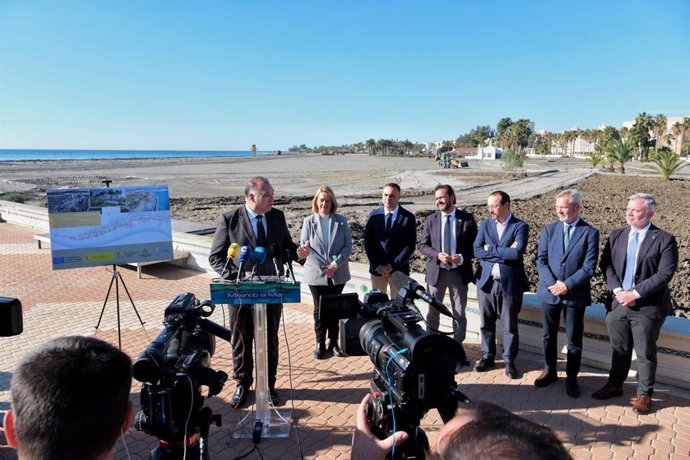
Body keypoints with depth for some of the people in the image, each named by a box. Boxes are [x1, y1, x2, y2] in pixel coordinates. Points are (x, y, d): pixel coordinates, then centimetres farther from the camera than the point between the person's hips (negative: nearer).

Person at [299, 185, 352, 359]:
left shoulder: (341, 221, 3)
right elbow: (305, 247, -4)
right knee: (319, 309, 6)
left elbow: (348, 245, -1)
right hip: (316, 273, -1)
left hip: (338, 274, 1)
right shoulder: (309, 221, 0)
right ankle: (320, 343, 16)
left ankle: (333, 343, 19)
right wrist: (322, 267, -13)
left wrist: (335, 264, -14)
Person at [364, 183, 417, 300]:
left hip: (399, 269, -2)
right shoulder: (373, 215, 3)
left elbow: (410, 246, -7)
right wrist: (378, 266, -7)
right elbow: (368, 243, 2)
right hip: (377, 269, 2)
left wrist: (392, 266, -12)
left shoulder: (408, 217, -4)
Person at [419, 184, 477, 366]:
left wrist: (462, 257, -18)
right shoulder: (431, 219, 0)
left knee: (459, 313, 9)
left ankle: (458, 347, 25)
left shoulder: (467, 219, -3)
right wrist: (437, 255, -18)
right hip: (436, 271, 1)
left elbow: (475, 245, 0)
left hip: (459, 272, -1)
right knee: (433, 312, 12)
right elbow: (423, 245, 1)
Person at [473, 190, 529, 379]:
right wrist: (504, 253, -14)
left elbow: (517, 253, -21)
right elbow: (477, 251, -6)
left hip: (509, 283, -3)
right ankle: (487, 356, 30)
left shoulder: (520, 226, -6)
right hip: (486, 281, 4)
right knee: (486, 322, 14)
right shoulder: (485, 224, 5)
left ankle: (509, 360, 24)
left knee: (510, 324, 8)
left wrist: (491, 249, -13)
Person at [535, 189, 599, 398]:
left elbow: (589, 267, -10)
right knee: (549, 335, 14)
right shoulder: (549, 229, 3)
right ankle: (550, 371, 32)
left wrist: (567, 285, -16)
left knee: (574, 339, 8)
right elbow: (541, 260, -1)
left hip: (575, 294, -2)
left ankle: (571, 377, 24)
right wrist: (552, 284, -14)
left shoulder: (590, 232, -5)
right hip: (549, 292, 3)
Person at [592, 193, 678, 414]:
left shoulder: (664, 239, -9)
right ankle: (614, 385, 34)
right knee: (619, 348, 17)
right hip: (619, 303, 4)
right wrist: (618, 291, -12)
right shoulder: (616, 235, 5)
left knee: (645, 353, 9)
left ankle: (644, 394, 26)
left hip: (648, 306, -4)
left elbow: (665, 273, -15)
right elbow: (607, 265, 2)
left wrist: (636, 294, -19)